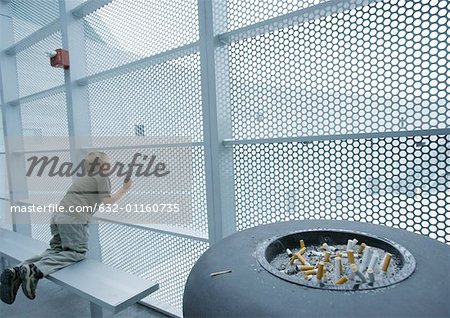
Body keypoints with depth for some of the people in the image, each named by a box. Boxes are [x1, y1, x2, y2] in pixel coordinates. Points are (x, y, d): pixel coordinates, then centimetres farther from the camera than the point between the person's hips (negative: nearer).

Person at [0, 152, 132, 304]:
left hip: (57, 217, 8)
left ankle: (17, 271, -6)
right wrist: (124, 189, 9)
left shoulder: (81, 179, 31)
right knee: (77, 252, -7)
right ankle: (35, 270, -25)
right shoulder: (102, 178, 7)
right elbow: (107, 202, 3)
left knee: (56, 250, 12)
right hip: (74, 218, -8)